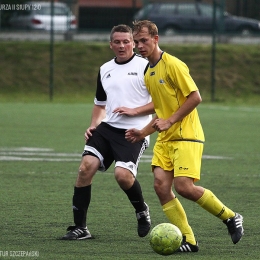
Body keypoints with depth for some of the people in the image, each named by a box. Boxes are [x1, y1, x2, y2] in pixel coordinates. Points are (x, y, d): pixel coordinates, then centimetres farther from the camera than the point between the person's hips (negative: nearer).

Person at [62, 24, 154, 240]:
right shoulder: (105, 70, 17)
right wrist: (93, 125, 12)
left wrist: (134, 111, -14)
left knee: (123, 174, -24)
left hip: (133, 133, -6)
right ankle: (80, 228, -8)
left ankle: (142, 210, 10)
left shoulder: (145, 66, -3)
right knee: (86, 167, -14)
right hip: (107, 128, 6)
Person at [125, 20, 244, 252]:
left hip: (186, 137, -8)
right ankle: (188, 241, -4)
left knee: (184, 187, -18)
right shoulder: (149, 74, 16)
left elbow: (195, 97, -15)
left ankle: (231, 218, 3)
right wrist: (143, 133, 14)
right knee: (161, 185, -9)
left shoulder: (172, 65, -10)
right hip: (165, 139, 8)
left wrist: (170, 121, -17)